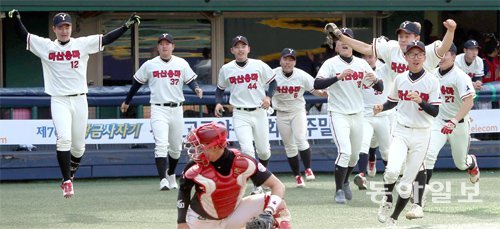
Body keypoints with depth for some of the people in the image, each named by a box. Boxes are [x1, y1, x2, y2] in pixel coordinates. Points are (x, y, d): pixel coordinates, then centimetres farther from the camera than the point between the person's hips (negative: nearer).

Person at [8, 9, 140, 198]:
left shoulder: (83, 44, 3)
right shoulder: (45, 46, 4)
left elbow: (107, 39, -2)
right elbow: (24, 36, 3)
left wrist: (127, 25, -10)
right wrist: (16, 19, -14)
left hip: (80, 100, 1)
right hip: (59, 101, -1)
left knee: (78, 146, 8)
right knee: (64, 139, -19)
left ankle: (70, 174, 33)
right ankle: (67, 182, -13)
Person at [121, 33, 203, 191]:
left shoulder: (182, 64, 6)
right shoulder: (149, 65, 4)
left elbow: (191, 81, 3)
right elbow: (137, 83, 14)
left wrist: (196, 89, -20)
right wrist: (127, 101, 21)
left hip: (176, 109, 2)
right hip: (158, 109, -2)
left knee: (176, 147, 13)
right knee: (161, 145, -17)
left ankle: (171, 174, 36)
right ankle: (163, 180, -21)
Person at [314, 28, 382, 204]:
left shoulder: (361, 64, 4)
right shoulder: (331, 64, -8)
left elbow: (380, 88, 3)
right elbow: (317, 85, -23)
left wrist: (375, 80, -21)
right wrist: (339, 77, -35)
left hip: (357, 115, 5)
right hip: (338, 115, -5)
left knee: (355, 155, 15)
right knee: (345, 151, -18)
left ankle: (345, 182, 41)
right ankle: (339, 191, -5)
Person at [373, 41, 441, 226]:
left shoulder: (432, 81, -5)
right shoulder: (400, 79, 4)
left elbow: (435, 112, -8)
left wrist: (420, 101, -25)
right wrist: (382, 107, 0)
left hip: (421, 135, -1)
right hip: (401, 132, 1)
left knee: (406, 184, 1)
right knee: (392, 170, -23)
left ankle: (393, 218, 19)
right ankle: (387, 200, 6)